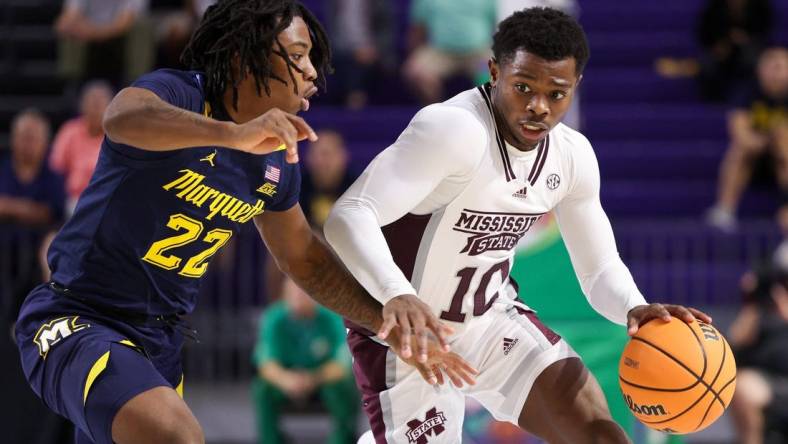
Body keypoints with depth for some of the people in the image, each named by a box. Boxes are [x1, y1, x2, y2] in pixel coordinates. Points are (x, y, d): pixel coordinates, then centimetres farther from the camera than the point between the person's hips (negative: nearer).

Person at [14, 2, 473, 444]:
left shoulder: (277, 161, 4)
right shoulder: (175, 93, -18)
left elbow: (304, 258, 19)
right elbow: (123, 120, -43)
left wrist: (385, 317, 5)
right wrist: (233, 134, -57)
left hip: (161, 343, 9)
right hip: (75, 322, -9)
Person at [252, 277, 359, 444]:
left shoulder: (333, 317, -22)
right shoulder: (274, 319, -19)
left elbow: (343, 363, -27)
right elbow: (266, 364, -25)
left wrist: (314, 379, -47)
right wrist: (286, 379, -49)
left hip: (325, 379, -1)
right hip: (287, 378, 1)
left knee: (344, 390, -33)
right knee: (263, 389, -28)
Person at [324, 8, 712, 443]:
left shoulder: (572, 155, -4)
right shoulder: (453, 129, -29)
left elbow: (600, 269, 4)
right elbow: (349, 217, -37)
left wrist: (634, 309, -20)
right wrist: (399, 298, -55)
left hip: (495, 320, 6)